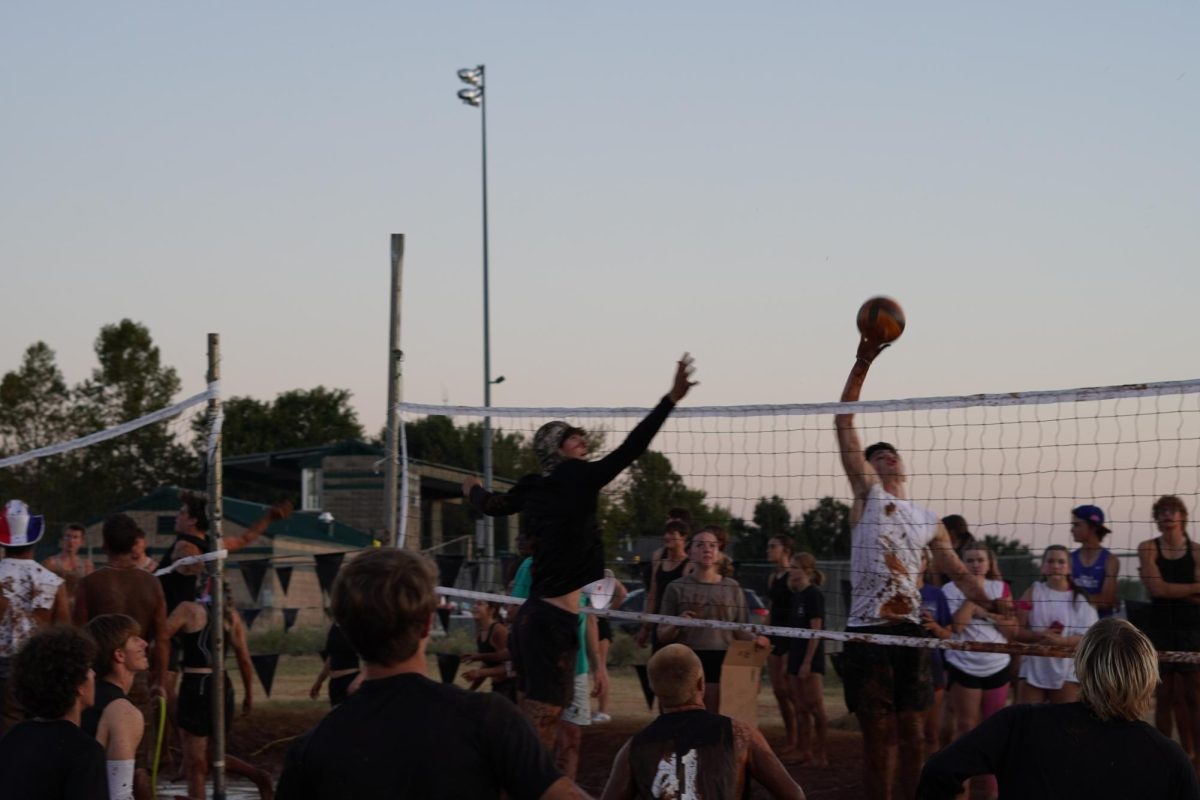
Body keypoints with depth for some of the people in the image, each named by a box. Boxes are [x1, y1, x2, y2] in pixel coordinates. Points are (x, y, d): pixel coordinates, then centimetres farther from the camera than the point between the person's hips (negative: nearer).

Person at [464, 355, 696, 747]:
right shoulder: (579, 479, -9)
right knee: (543, 720, -7)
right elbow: (630, 449, -14)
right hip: (557, 621, -9)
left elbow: (491, 505, 30)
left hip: (532, 616, 9)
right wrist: (672, 398, -12)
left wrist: (474, 489, 54)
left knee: (532, 721, 16)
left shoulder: (533, 487, 11)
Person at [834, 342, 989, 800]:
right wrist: (862, 363, -10)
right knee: (877, 733, 1)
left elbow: (959, 574, 18)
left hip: (910, 631, 3)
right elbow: (844, 423, -2)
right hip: (867, 631, -3)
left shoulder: (928, 520, 16)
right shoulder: (867, 494, 5)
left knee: (913, 732, 7)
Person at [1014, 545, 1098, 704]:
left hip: (1067, 672, -1)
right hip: (1034, 670, 1)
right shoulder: (1032, 593, 4)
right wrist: (1039, 636, -20)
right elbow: (1017, 630, 0)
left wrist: (1062, 640, -24)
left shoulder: (1081, 598, 1)